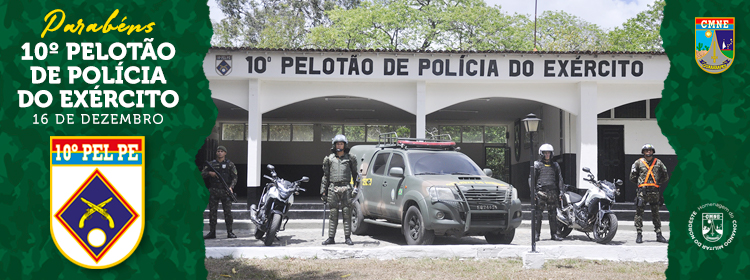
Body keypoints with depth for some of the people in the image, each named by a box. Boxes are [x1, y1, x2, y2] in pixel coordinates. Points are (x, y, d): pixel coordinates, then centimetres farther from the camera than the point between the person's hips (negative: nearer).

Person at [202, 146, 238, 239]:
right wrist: (209, 173, -11)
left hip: (225, 191, -2)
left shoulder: (230, 164, 7)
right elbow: (202, 174, 10)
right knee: (212, 212, 2)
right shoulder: (211, 164, 13)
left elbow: (234, 177, 1)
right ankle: (212, 232, 7)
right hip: (213, 191, 2)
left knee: (228, 212, -6)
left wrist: (231, 187, -15)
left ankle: (230, 232, -1)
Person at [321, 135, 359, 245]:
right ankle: (331, 238, 3)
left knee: (347, 213, -3)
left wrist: (356, 187, 3)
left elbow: (355, 174, 13)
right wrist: (323, 190, 10)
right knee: (333, 214, 1)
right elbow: (325, 176, 15)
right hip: (333, 189, 1)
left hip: (346, 189, -1)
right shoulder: (329, 159, 13)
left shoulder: (350, 158, 10)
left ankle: (348, 237, 0)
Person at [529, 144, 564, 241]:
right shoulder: (536, 164, 7)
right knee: (538, 214, -5)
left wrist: (561, 191, 10)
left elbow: (559, 179, 19)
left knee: (553, 215, 4)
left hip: (552, 193, 4)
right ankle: (536, 234, -1)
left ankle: (554, 234, 9)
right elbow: (531, 179, 2)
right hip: (540, 192, -3)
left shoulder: (555, 165, 19)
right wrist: (533, 192, -7)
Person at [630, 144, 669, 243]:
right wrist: (639, 182, 6)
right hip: (642, 191, -2)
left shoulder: (658, 163, 10)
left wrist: (659, 183, 11)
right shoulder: (638, 163, 5)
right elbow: (632, 177, 6)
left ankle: (659, 235, 10)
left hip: (654, 190, 2)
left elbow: (666, 177, 18)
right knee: (639, 213, -4)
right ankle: (639, 235, 0)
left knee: (656, 214, 7)